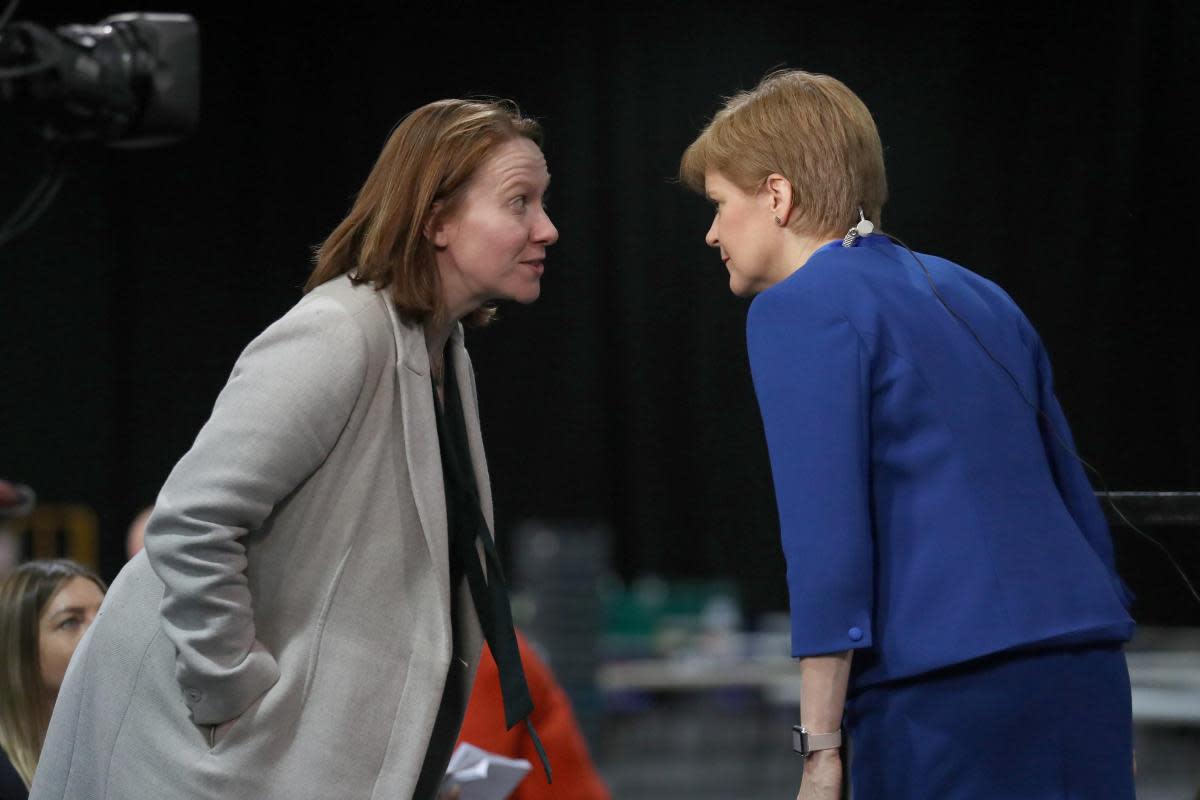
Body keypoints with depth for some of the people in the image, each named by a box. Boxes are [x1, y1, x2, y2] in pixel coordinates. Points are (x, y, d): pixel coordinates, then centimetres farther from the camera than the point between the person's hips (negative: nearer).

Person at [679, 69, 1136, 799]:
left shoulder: (798, 310, -2)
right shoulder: (975, 295, 20)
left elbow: (828, 535, -11)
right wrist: (1109, 721, 25)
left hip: (946, 686, -7)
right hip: (1086, 672, 7)